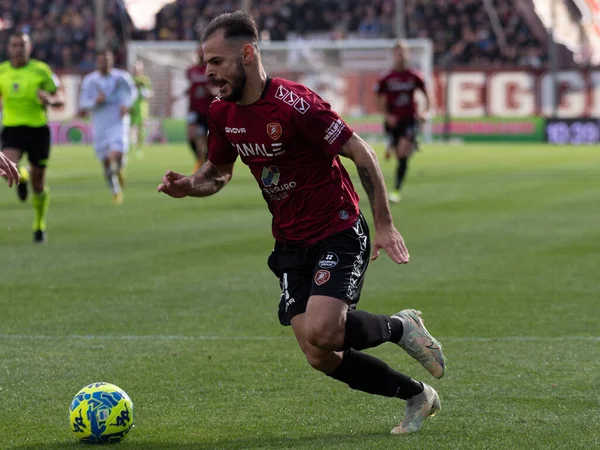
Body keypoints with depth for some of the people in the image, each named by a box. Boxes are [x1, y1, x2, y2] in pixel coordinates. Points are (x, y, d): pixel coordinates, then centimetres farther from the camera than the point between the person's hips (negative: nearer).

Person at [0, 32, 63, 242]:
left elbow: (60, 99, -1)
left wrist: (50, 100, -23)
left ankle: (39, 225, 28)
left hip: (38, 130, -1)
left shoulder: (41, 70, -4)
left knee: (38, 183, 5)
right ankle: (21, 178, 13)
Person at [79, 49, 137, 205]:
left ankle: (119, 169, 16)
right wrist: (95, 101, -19)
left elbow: (132, 91, 14)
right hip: (100, 125, 2)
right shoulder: (89, 81, -1)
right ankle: (116, 190, 24)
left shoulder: (121, 77, -2)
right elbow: (83, 103, 1)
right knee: (106, 161, 4)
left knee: (117, 154, -21)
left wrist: (127, 104, -5)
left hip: (118, 123, -2)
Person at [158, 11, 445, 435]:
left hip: (339, 233, -7)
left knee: (320, 332, -26)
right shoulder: (222, 113, 1)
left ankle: (400, 327, 5)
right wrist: (189, 186, -6)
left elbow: (362, 154, -17)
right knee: (322, 359, -2)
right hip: (291, 244, 7)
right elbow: (219, 171, 17)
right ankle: (418, 396, 18)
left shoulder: (294, 102, -21)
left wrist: (384, 225, -17)